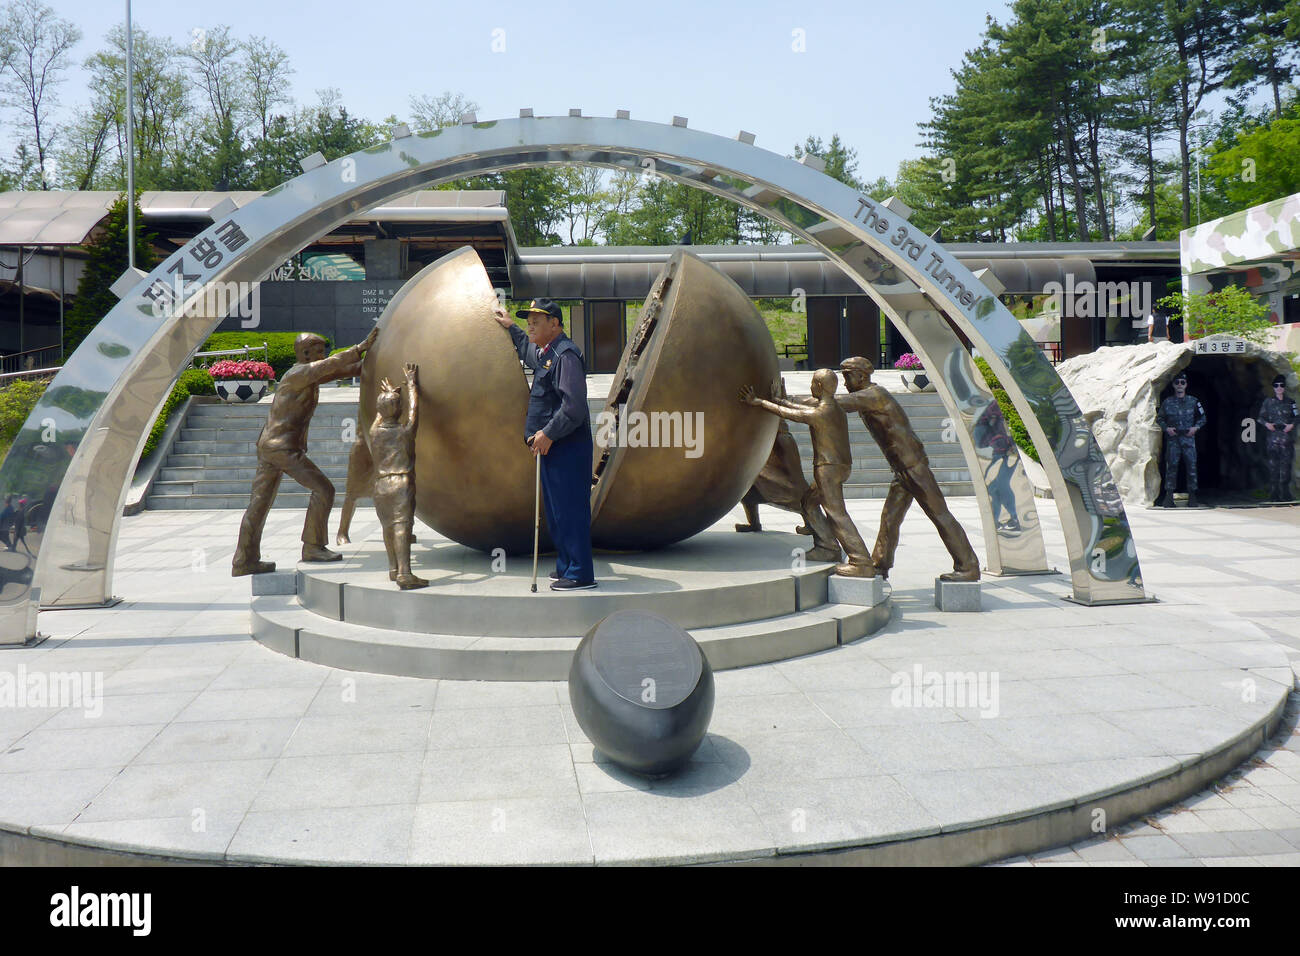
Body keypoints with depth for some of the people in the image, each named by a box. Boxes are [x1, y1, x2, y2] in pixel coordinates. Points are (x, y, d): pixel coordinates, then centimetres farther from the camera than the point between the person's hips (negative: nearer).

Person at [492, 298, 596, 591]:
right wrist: (510, 328, 47)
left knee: (569, 509, -8)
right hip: (552, 445, 10)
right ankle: (565, 566, 25)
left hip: (568, 446, -10)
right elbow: (528, 350, 46)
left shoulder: (566, 355, -15)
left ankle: (581, 574, -4)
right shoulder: (544, 353, 17)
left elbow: (573, 405, -24)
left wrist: (548, 433, -20)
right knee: (555, 510, 15)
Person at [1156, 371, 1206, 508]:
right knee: (1171, 466, -3)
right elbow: (1159, 418, 14)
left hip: (1189, 438, 0)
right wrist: (1166, 428, -2)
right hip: (1173, 438, 0)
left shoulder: (1193, 401, 7)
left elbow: (1202, 418, 15)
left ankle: (1192, 497, 6)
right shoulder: (1167, 402, 6)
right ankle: (1169, 497, 2)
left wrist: (1196, 427, -2)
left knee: (1191, 466, -2)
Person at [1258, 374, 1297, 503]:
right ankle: (1274, 494, -1)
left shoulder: (1291, 402, 11)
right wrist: (1266, 424, -7)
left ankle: (1284, 494, -1)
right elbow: (1260, 417, 12)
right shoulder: (1268, 402, 9)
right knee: (1273, 465, -4)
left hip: (1287, 438, 1)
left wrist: (1292, 424, -5)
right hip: (1273, 437, -1)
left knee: (1286, 464, -5)